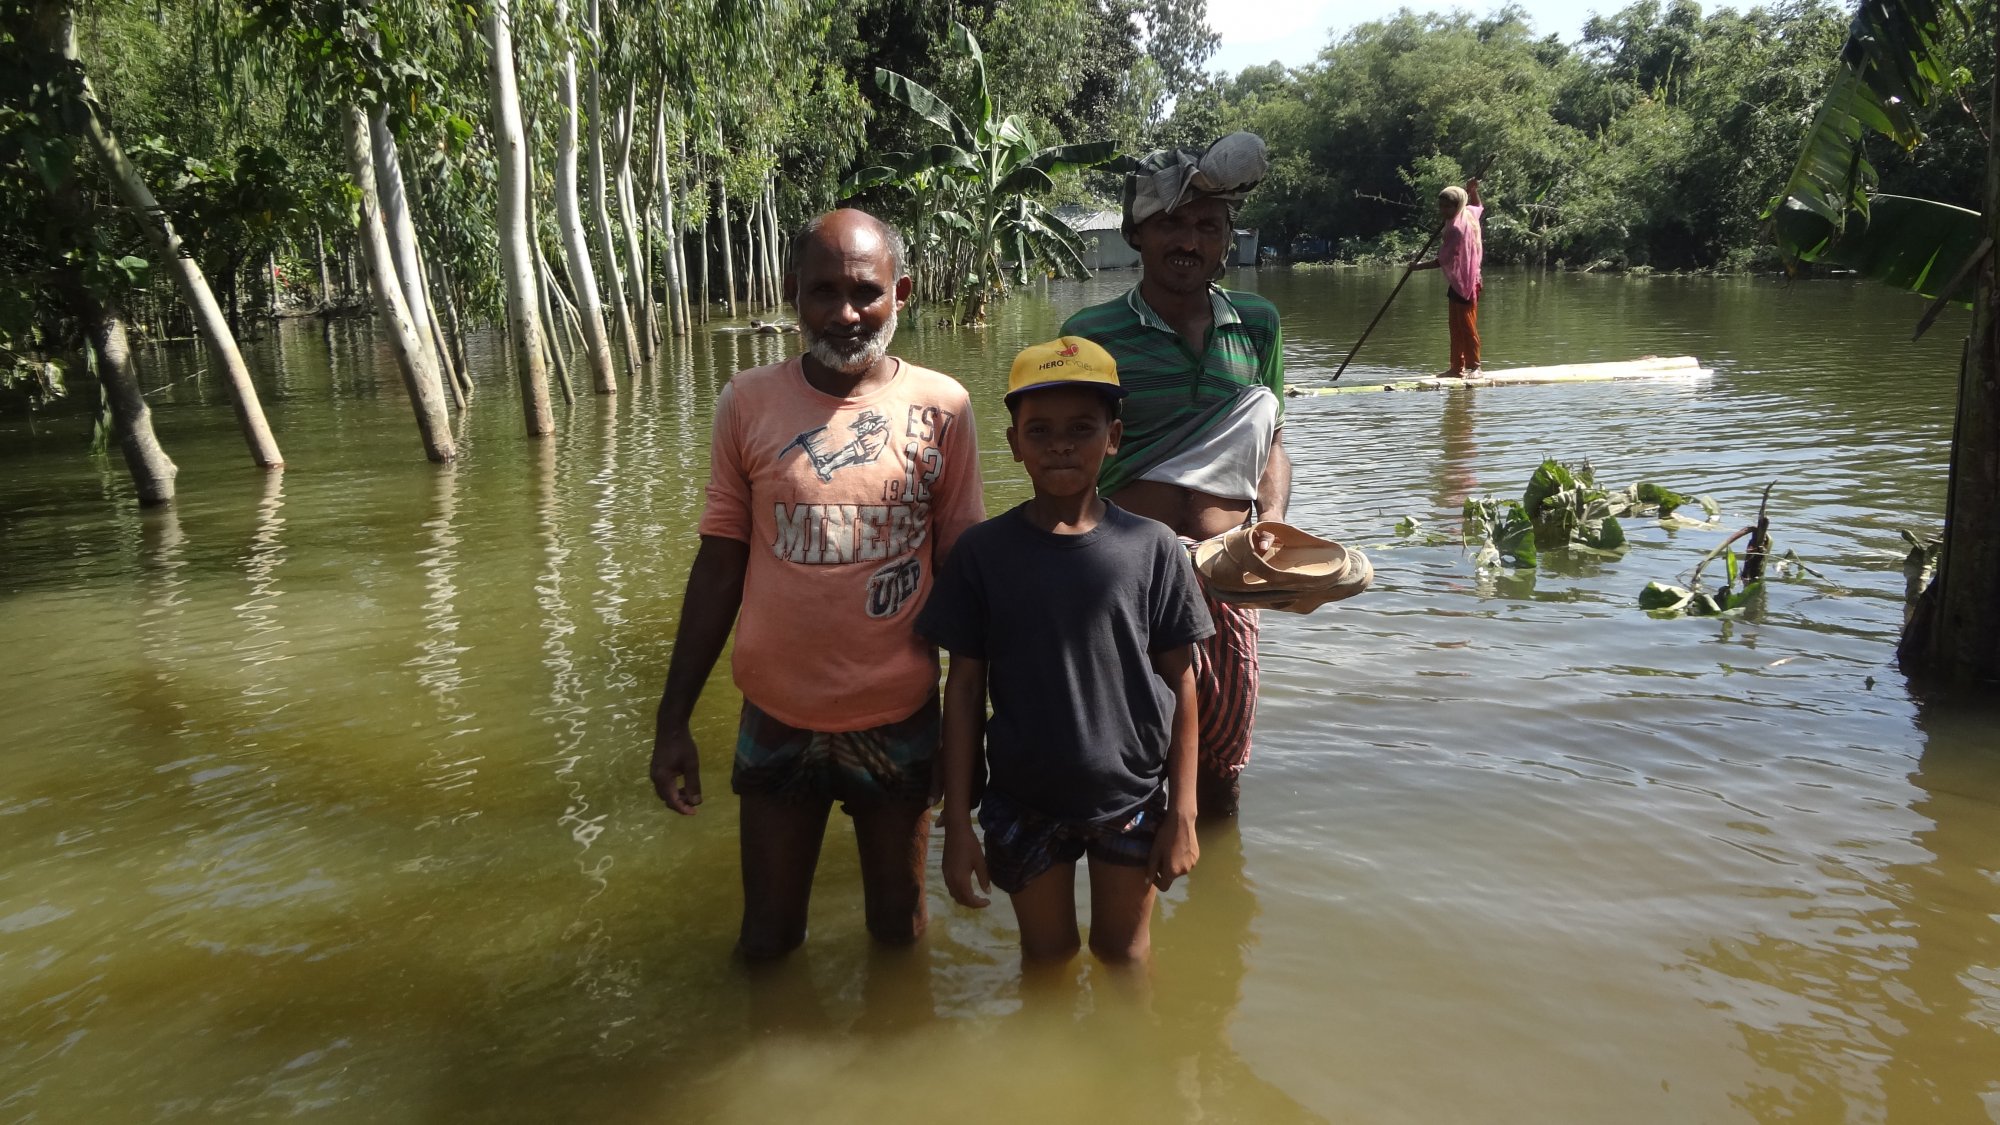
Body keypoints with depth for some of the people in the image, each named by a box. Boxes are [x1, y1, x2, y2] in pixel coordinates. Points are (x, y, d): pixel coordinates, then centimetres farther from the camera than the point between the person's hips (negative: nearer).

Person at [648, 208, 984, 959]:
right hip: (778, 720, 0)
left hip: (900, 721, 0)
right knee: (766, 943, 14)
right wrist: (673, 720, 1)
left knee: (899, 933, 17)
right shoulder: (748, 404, -4)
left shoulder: (940, 406, -5)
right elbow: (719, 566, 0)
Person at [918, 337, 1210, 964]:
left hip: (1132, 796, 0)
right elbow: (964, 687, -3)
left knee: (1122, 953, 17)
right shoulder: (984, 553, -7)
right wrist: (957, 822, -3)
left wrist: (1182, 813, -2)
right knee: (1047, 957, 18)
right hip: (1024, 803, 0)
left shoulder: (1153, 549, -7)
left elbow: (1180, 683, -2)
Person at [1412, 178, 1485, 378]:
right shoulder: (1469, 213, 7)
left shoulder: (1456, 228, -20)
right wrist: (1472, 191, 17)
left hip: (1464, 282, -10)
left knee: (1467, 326, -5)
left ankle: (1473, 367, 1)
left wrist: (1420, 266, -9)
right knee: (1455, 325, 11)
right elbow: (1480, 208, 33)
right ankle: (1457, 367, 15)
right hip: (1458, 281, 10)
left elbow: (1442, 261, -21)